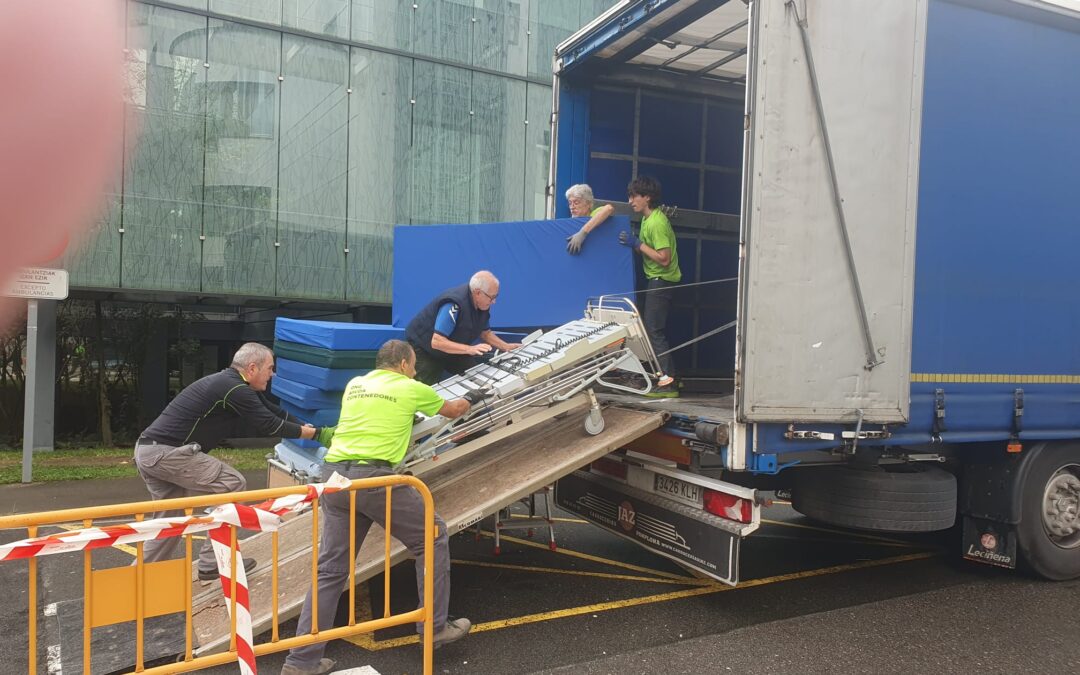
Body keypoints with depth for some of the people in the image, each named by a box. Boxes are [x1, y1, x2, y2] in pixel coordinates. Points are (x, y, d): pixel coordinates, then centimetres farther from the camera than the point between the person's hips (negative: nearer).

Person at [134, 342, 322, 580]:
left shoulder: (228, 383, 17)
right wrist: (314, 434, 1)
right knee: (232, 484, -4)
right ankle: (212, 563, 3)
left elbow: (274, 412, 22)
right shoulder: (235, 390, -14)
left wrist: (308, 427, 23)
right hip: (167, 453, -10)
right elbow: (270, 425, -11)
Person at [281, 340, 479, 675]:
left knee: (330, 569, 13)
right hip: (372, 477, -6)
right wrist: (470, 400, 49)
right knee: (432, 537, 12)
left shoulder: (354, 385, 21)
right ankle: (435, 628, 17)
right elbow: (453, 411, 27)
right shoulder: (412, 389, 8)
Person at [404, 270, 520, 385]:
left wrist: (506, 347, -5)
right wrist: (469, 349, -46)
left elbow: (485, 332, 8)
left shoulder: (483, 305, -9)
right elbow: (436, 342, -39)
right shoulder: (453, 305, -35)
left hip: (451, 349, 7)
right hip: (423, 348, -7)